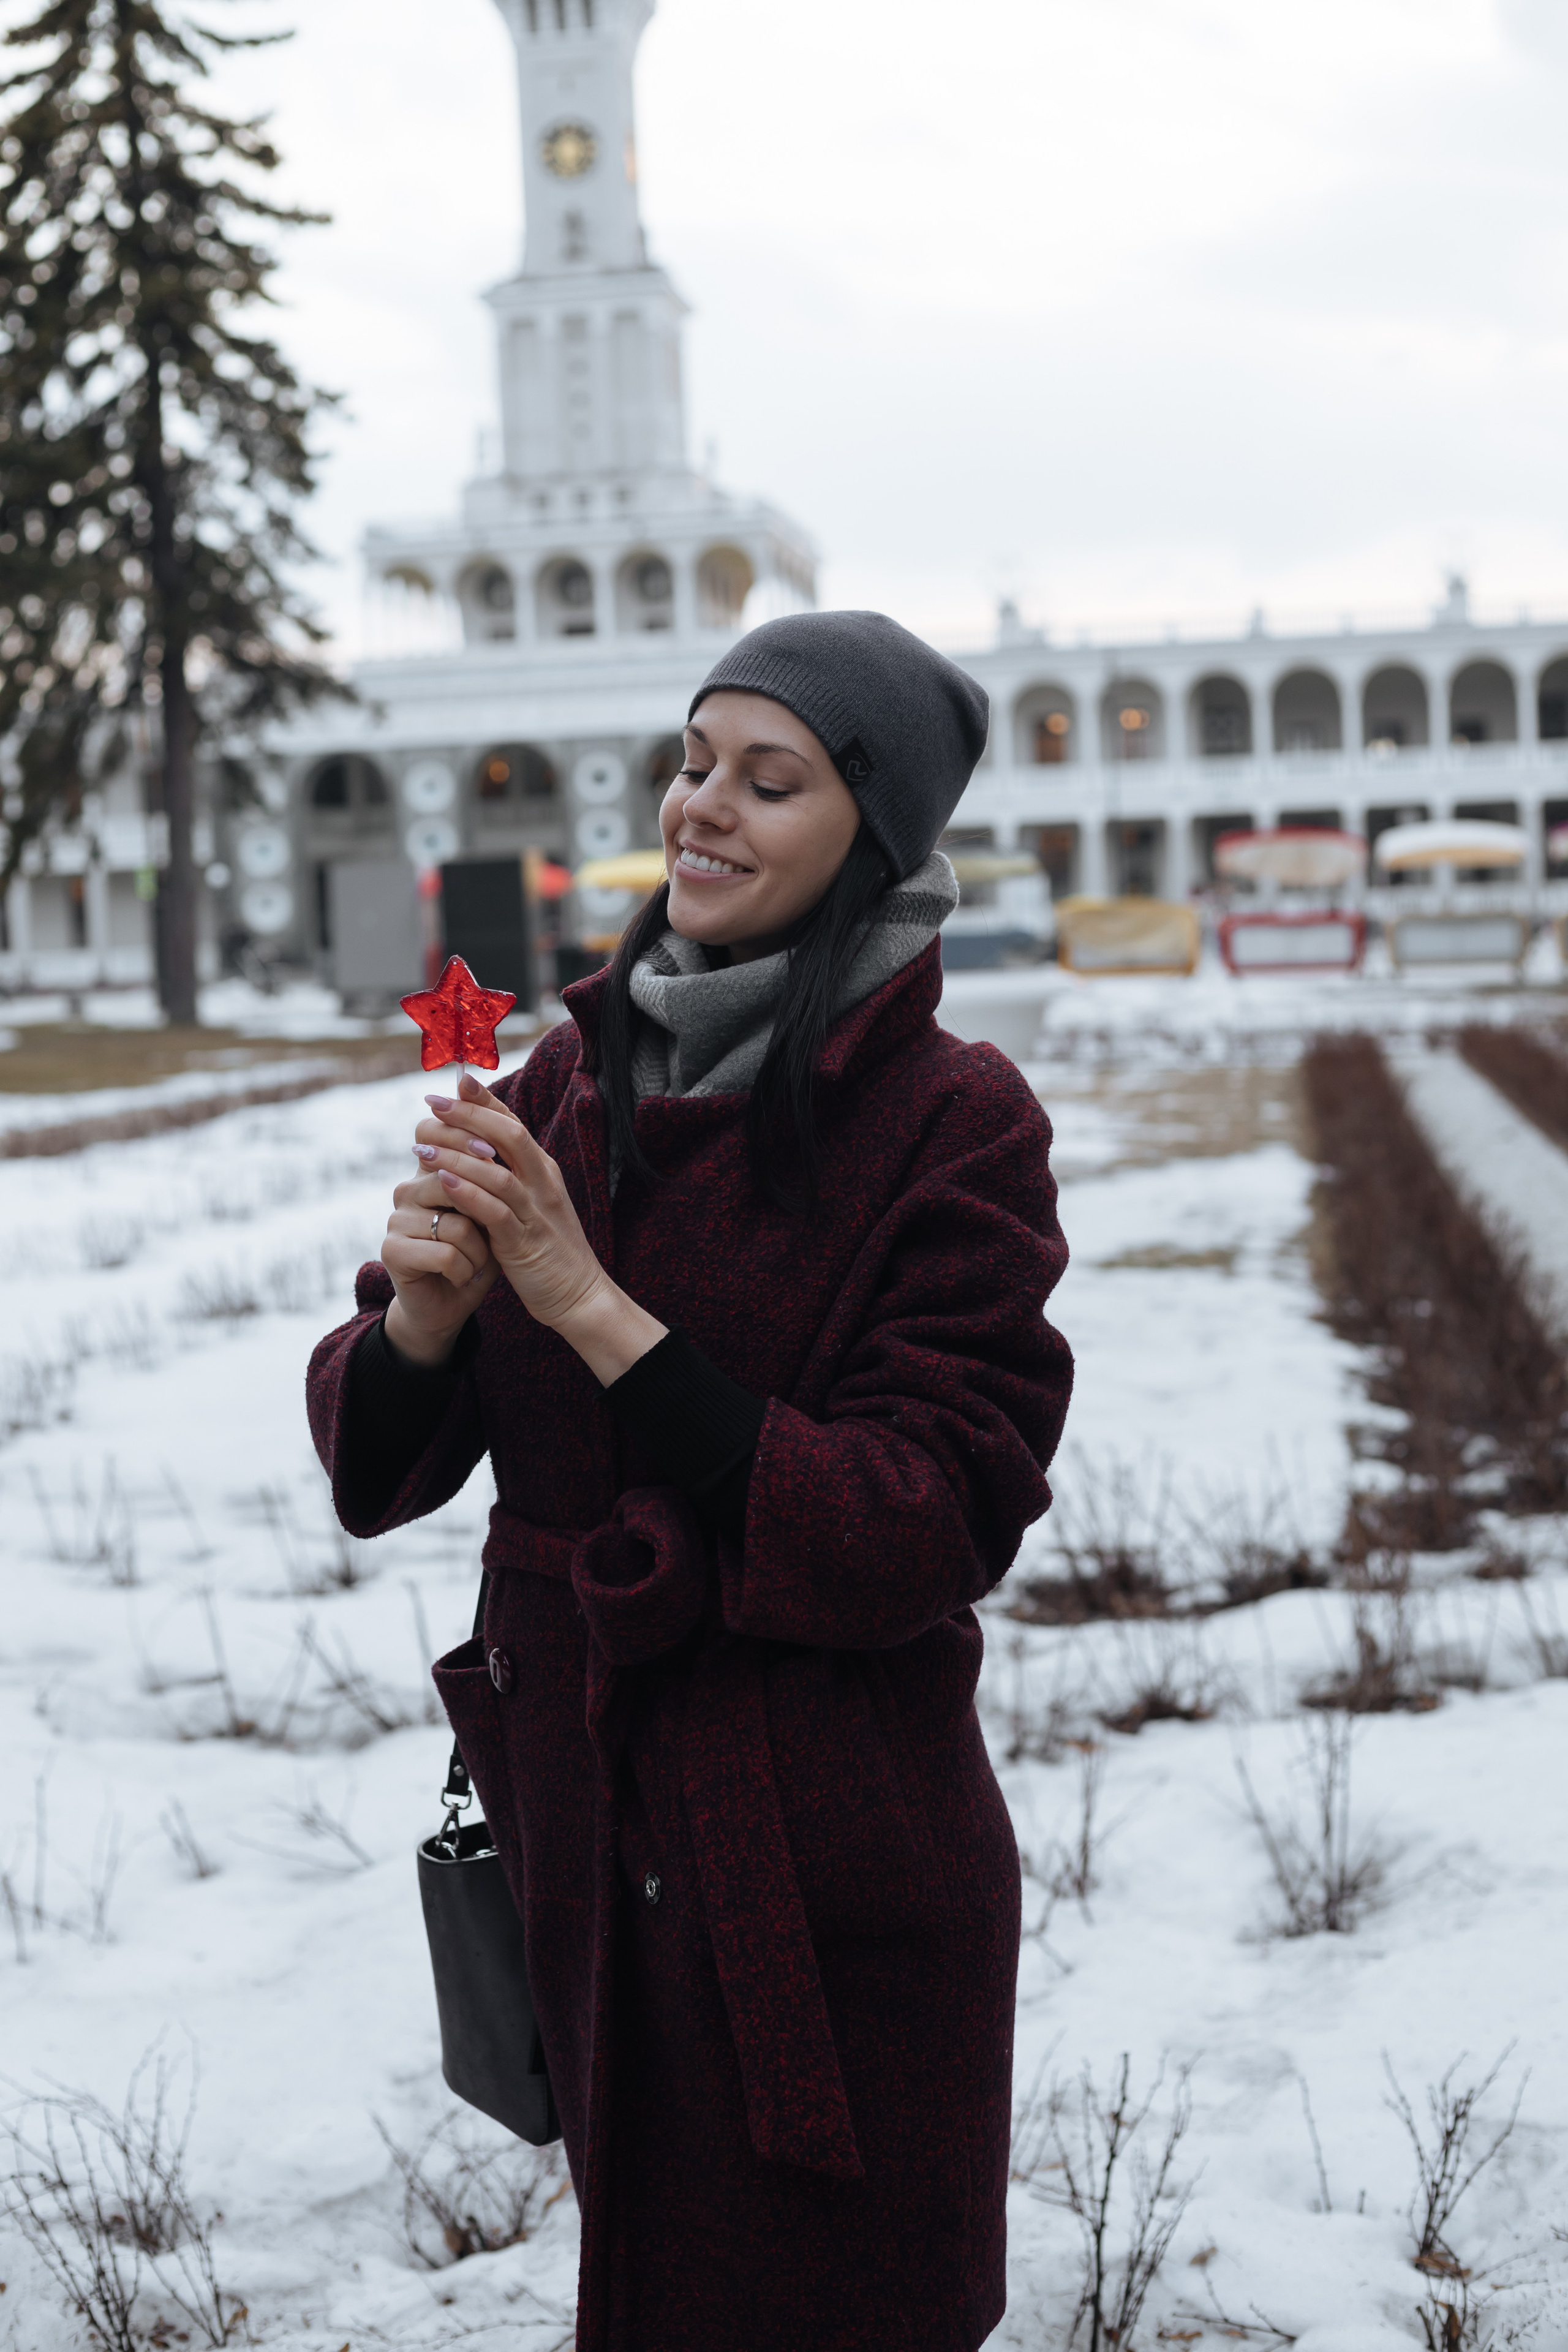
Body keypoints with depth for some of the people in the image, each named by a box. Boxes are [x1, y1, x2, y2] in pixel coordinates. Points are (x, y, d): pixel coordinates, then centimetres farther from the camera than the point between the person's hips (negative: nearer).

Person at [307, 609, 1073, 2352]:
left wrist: (599, 1313, -24)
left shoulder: (951, 1122, -13)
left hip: (826, 1880, -5)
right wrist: (422, 1312, -20)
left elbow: (928, 1532, -20)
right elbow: (378, 1462, 3)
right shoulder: (572, 1081, 2)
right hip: (585, 1833, 5)